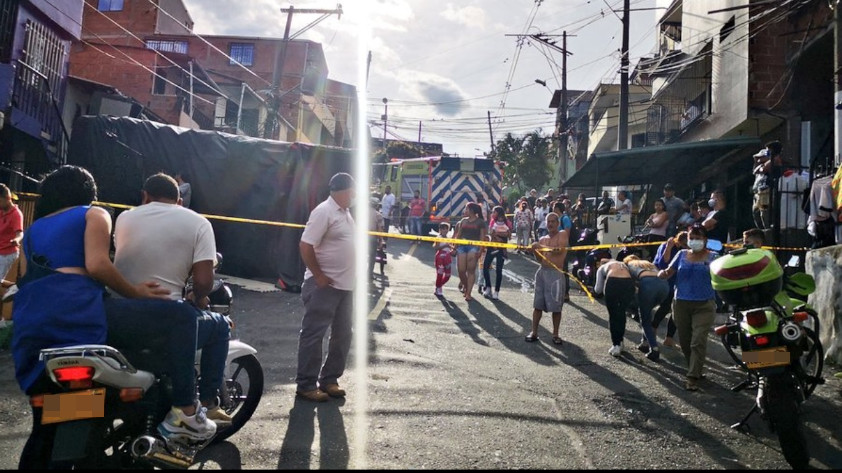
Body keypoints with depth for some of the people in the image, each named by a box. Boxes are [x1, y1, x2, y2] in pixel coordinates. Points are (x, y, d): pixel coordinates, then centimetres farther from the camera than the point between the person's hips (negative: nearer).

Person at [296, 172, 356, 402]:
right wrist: (319, 276, -18)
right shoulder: (324, 212, -15)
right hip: (324, 286, -9)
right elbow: (305, 246, -19)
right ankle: (306, 384, 8)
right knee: (313, 335, -1)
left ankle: (329, 379, 25)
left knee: (342, 335, 14)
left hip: (345, 286, 9)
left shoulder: (345, 212, 14)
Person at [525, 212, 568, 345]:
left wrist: (542, 247, -22)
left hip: (556, 274, -5)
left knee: (556, 306, 0)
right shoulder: (542, 239, 16)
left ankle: (555, 334, 11)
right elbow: (540, 259, 15)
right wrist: (535, 251, -5)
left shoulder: (562, 235, 0)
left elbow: (560, 249, -18)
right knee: (537, 304, 5)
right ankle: (534, 332, 12)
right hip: (542, 272, 5)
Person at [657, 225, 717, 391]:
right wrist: (662, 273, -18)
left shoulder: (711, 257, 1)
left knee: (698, 342, -12)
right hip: (681, 304, 4)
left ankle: (693, 377, -10)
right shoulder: (682, 255, 9)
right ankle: (695, 370, 30)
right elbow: (668, 272, 5)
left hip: (704, 305, -3)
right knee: (685, 341, 11)